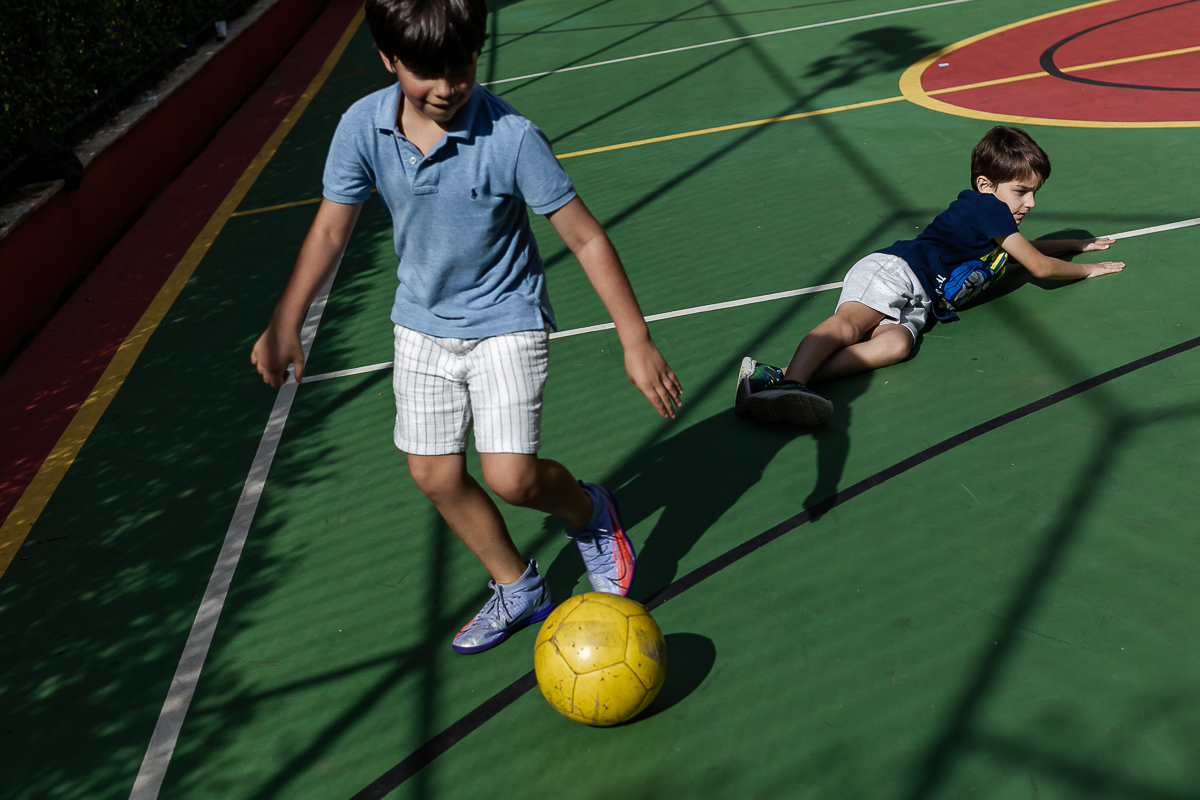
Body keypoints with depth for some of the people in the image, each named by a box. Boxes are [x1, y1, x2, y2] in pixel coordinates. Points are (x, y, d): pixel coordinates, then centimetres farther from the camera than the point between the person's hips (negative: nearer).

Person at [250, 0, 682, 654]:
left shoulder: (511, 137, -23)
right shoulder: (363, 127, -13)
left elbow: (585, 238, -19)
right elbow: (330, 231, -3)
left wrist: (636, 342, -21)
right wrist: (284, 325, -8)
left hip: (505, 319, -4)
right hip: (422, 324, 5)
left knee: (511, 476, -16)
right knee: (434, 474, 8)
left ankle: (589, 513, 21)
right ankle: (517, 588, 30)